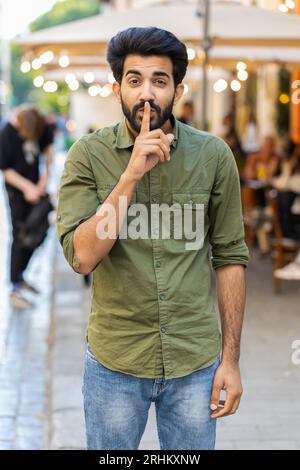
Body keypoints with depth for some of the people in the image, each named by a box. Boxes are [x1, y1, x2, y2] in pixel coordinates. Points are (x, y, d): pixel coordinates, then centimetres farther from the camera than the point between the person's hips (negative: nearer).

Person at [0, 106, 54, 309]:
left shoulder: (41, 125, -8)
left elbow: (48, 147, 9)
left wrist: (46, 176, 0)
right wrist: (27, 187, -20)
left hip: (35, 185, 6)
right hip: (17, 189, -6)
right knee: (20, 237, -7)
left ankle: (20, 276, 30)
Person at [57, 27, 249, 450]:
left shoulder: (214, 156, -5)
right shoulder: (88, 155, -7)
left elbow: (230, 256, 0)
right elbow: (82, 256, -16)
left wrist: (231, 359, -1)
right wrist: (131, 175, -23)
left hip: (196, 363, 1)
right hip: (114, 364, 0)